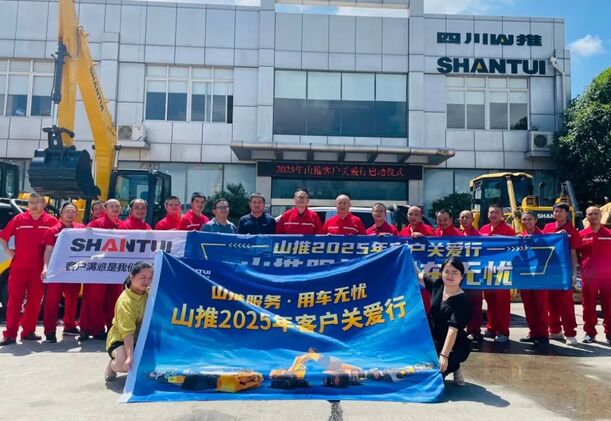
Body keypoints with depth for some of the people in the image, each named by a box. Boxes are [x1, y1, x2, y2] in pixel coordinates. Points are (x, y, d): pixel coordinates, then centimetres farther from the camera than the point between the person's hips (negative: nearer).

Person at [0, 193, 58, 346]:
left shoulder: (51, 221, -1)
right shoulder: (18, 219, 2)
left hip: (39, 269, 0)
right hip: (18, 267, 0)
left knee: (35, 301, 7)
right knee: (14, 301, 2)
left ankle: (28, 331, 18)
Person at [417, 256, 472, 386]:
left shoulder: (462, 301, -22)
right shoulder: (438, 285, -4)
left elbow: (453, 329, -31)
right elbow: (419, 276, 13)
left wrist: (444, 355, -37)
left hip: (454, 346, -7)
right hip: (434, 341, 7)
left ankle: (453, 367, 6)